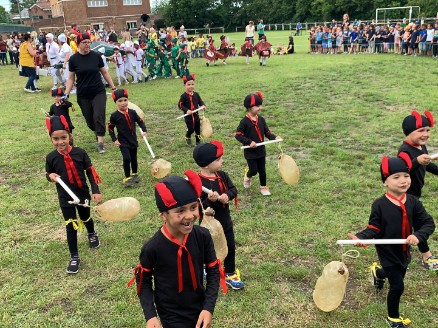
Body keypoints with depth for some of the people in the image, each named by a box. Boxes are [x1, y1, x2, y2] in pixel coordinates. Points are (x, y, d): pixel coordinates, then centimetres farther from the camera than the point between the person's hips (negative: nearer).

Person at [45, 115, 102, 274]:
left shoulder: (80, 153, -16)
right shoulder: (51, 158, -13)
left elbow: (90, 171, -8)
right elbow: (48, 174, 4)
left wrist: (96, 191, -13)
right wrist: (51, 176, -21)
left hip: (83, 194, 0)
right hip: (65, 197, 0)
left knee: (85, 218, 22)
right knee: (71, 226, 2)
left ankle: (92, 234, 56)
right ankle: (74, 257, 16)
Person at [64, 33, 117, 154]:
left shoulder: (96, 56, -2)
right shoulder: (74, 59, -3)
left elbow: (104, 72, 8)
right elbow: (71, 78, 3)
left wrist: (113, 87, 6)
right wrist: (66, 94, -5)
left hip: (98, 92, -1)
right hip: (83, 95, 1)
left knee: (99, 116, -10)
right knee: (89, 120, 9)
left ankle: (100, 142, -7)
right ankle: (97, 133, 36)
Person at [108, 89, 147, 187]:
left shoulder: (132, 112, -2)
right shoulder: (115, 116, -10)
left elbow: (140, 121, 7)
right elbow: (110, 128, -1)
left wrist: (144, 130, -9)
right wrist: (114, 140, -7)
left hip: (133, 140, 4)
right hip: (123, 142, -4)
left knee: (134, 158, 15)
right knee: (127, 158, -17)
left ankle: (135, 174, 36)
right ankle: (127, 177, -3)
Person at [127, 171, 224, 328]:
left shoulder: (203, 236, -16)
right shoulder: (152, 248, -23)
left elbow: (213, 271, -6)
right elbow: (143, 280, -7)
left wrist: (209, 308, -13)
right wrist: (150, 315, -14)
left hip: (200, 308, 3)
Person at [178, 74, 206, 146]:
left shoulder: (196, 94, 2)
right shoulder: (184, 96, -12)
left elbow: (201, 101, 10)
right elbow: (180, 105, -13)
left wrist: (203, 105, -12)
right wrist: (186, 110, -26)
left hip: (196, 115, 5)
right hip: (188, 116, -5)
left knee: (198, 129, 12)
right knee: (191, 129, -8)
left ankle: (198, 141, 30)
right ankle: (188, 139, 23)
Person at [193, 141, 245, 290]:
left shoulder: (222, 175, -3)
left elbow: (233, 189, 0)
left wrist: (227, 195, -20)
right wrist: (209, 200, -39)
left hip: (225, 221, 6)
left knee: (230, 247, 17)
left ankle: (230, 274, 37)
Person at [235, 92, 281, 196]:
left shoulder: (261, 120, 0)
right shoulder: (245, 121, -16)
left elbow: (267, 132, 4)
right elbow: (238, 135, -17)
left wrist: (274, 137, -15)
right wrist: (249, 142, -27)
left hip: (261, 150, 5)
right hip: (250, 152, -5)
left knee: (262, 170, 12)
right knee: (254, 171, 2)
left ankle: (263, 187, 29)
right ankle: (247, 176, 37)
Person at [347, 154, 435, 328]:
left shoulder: (413, 202, -11)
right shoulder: (379, 205, -21)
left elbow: (428, 223, -11)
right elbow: (374, 228, -17)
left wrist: (418, 235, -31)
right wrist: (360, 238, -36)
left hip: (404, 251, 5)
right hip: (387, 252, -5)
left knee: (396, 275, 27)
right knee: (398, 287, -3)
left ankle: (377, 272, 63)